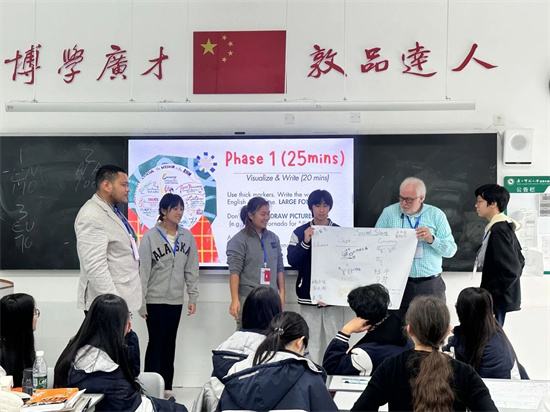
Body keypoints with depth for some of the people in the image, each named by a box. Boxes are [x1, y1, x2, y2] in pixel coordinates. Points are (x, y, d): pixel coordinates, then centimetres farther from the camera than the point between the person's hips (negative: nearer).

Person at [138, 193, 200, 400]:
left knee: (170, 343, 9)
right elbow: (143, 270, -9)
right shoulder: (150, 236, -9)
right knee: (156, 342, -2)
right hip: (155, 299, -4)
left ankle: (167, 388, 17)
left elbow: (191, 269, 6)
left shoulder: (187, 237, 2)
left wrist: (193, 297, 3)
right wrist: (141, 302, -10)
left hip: (176, 299, 4)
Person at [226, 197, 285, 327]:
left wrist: (282, 292, 11)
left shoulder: (273, 238, 13)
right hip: (247, 298, -4)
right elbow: (234, 271, -9)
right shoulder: (239, 240, -3)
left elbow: (280, 267, 17)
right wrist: (235, 300, -17)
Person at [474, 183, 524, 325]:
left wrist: (488, 294, -16)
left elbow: (511, 269, -23)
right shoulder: (506, 227, 10)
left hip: (496, 300, -10)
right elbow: (519, 260, 18)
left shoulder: (498, 230, -18)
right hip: (503, 297, 10)